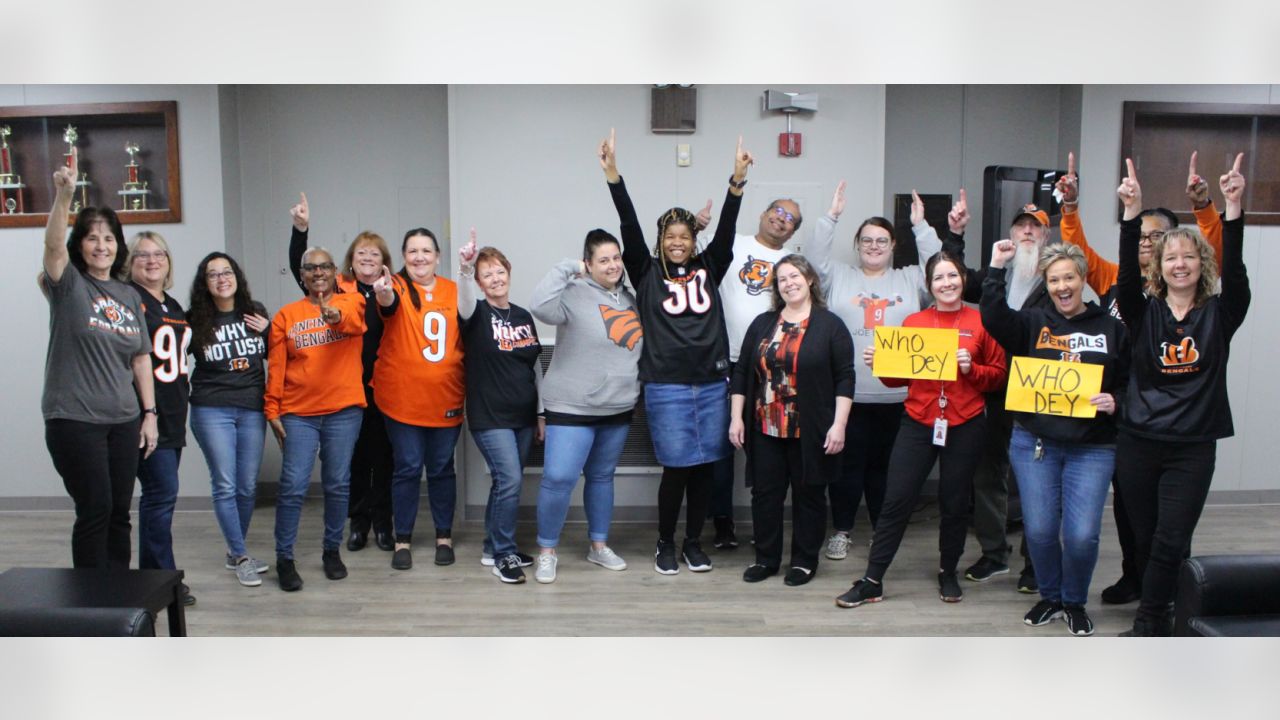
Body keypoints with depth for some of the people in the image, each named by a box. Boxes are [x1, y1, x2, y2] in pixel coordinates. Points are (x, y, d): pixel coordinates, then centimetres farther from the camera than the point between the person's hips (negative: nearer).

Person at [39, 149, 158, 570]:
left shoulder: (129, 295, 11)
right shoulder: (69, 284, -2)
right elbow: (53, 244, -23)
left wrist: (149, 413, 7)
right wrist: (63, 195, -39)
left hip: (123, 421, 5)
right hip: (75, 420, -5)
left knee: (119, 513, 9)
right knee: (94, 511, -3)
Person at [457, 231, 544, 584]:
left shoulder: (523, 316, 10)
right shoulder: (477, 314, -4)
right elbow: (465, 302, -30)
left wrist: (541, 413, 13)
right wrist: (465, 267, -50)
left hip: (523, 416, 5)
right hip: (489, 416, -5)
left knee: (506, 482, 12)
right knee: (510, 480, -14)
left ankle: (493, 548, 26)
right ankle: (504, 554, 1)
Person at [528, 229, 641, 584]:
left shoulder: (630, 298, 9)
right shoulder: (576, 294, -13)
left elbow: (638, 349, 20)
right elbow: (540, 306, -33)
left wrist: (635, 392, 12)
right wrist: (567, 269, -24)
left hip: (618, 408, 6)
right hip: (572, 407, -6)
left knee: (602, 477, 17)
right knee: (558, 478, -12)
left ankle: (599, 545, 30)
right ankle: (546, 551, 6)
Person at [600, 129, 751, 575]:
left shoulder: (708, 268, 9)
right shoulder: (647, 272, 3)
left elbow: (726, 228, -2)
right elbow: (629, 227, -6)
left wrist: (737, 180, -15)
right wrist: (612, 174, -16)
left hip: (712, 384, 3)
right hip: (666, 387, -3)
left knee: (704, 466, 8)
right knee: (676, 467, -2)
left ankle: (694, 543, 23)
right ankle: (665, 543, 18)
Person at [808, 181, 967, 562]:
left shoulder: (910, 280, 14)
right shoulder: (839, 277, 10)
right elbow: (815, 258, -2)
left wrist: (920, 225, 0)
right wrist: (832, 216, -8)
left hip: (896, 394, 1)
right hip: (847, 392, -1)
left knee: (885, 465, 11)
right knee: (847, 463, 3)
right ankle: (841, 530, 16)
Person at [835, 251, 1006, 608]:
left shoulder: (981, 323, 2)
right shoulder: (913, 322, 7)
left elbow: (998, 375, 3)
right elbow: (898, 376, 8)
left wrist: (971, 368, -15)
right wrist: (879, 363, -11)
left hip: (964, 426, -1)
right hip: (918, 422, 1)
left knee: (955, 503, 10)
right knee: (896, 500, -1)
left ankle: (948, 573, 31)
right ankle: (872, 582, 5)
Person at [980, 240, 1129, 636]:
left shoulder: (1111, 329, 6)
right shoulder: (1033, 323, 5)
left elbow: (1131, 382, 9)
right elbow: (993, 318, -14)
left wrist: (1114, 402, -11)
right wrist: (996, 267, -17)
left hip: (1092, 448, -1)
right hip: (1034, 443, 1)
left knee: (1082, 534, -6)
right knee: (1039, 530, 4)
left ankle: (1075, 602, 21)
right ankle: (1050, 596, 29)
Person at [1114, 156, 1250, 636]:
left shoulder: (1219, 315, 2)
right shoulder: (1144, 313, 2)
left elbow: (1235, 273, -15)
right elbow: (1127, 275, -14)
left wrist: (1234, 209, -27)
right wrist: (1132, 214, -28)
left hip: (1192, 448, -1)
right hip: (1137, 443, 1)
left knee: (1171, 540, -5)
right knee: (1145, 537, 10)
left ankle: (1148, 623, 7)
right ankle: (1158, 615, 27)